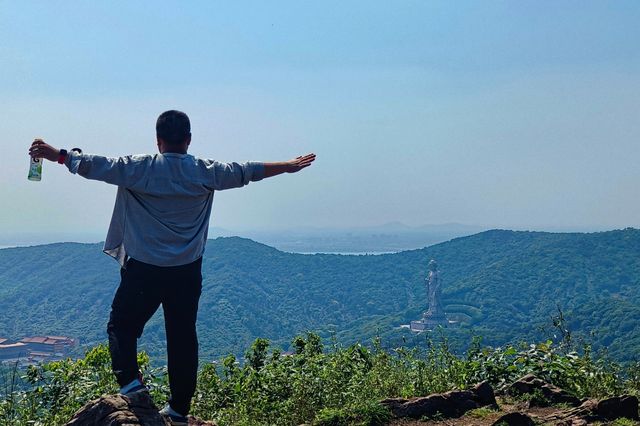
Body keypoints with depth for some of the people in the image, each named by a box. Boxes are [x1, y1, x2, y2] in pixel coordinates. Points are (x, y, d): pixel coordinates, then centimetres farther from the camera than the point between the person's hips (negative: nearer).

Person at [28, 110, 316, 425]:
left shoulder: (138, 168, -6)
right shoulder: (205, 171, 0)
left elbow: (94, 165, -2)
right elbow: (247, 171, 9)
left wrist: (58, 155, 12)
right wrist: (289, 166, 21)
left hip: (143, 269, -2)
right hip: (187, 272, 2)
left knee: (122, 326, 14)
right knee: (182, 337, 10)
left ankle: (130, 381, -6)